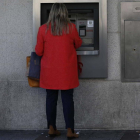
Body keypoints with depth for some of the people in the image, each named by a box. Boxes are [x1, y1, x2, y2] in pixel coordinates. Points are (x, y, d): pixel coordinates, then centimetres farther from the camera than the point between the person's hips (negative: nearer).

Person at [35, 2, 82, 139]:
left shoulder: (43, 29, -3)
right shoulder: (71, 27, -6)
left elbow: (38, 51, 0)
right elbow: (78, 44, 11)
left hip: (49, 70, 2)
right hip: (66, 71, -1)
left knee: (51, 98, 10)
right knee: (67, 99, 3)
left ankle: (51, 128, 15)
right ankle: (70, 130, 4)